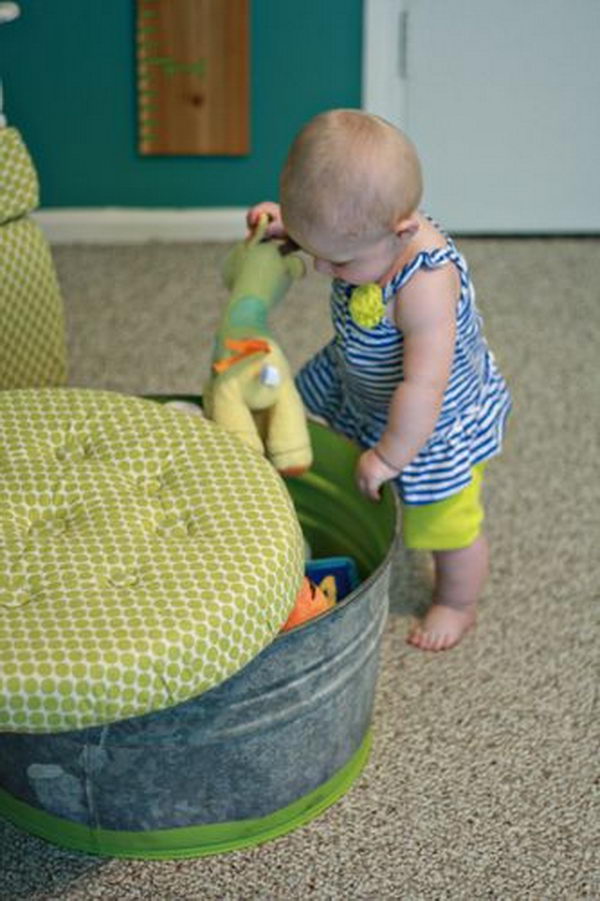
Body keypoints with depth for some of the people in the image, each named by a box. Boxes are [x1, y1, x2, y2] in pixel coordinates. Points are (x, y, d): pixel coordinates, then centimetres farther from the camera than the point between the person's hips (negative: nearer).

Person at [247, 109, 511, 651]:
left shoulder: (426, 285, -44)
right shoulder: (371, 225, -22)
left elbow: (423, 387, -39)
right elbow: (322, 238, 3)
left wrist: (391, 455, -26)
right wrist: (285, 224, -18)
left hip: (436, 422, -7)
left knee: (447, 525, 13)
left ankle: (457, 605, 41)